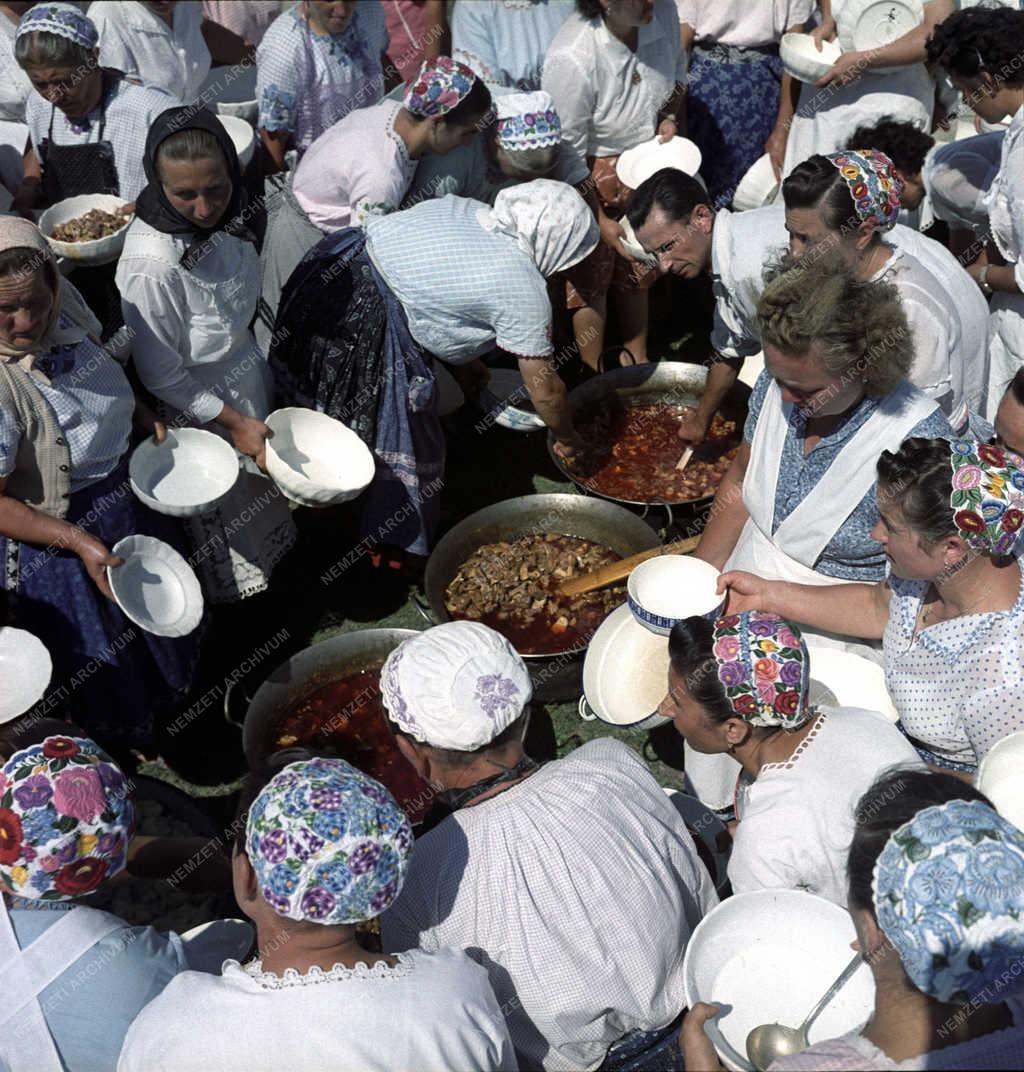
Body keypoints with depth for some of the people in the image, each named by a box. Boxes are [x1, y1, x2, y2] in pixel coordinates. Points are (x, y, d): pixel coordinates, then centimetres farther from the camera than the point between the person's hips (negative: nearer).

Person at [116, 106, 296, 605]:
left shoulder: (222, 215, -15)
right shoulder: (151, 268, -36)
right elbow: (162, 376, -24)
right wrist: (234, 421, -18)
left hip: (250, 372, 6)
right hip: (202, 408, -6)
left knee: (267, 480, 29)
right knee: (232, 516, 19)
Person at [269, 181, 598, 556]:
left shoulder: (462, 208, 11)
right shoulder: (523, 287, -9)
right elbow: (543, 386, -2)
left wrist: (461, 361, 31)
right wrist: (566, 438, 15)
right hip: (369, 335, -8)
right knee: (405, 454, 12)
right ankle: (401, 552, 31)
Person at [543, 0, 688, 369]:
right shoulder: (571, 58, -35)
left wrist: (669, 116, -12)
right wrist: (599, 220, -18)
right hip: (591, 178, -6)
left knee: (637, 269, 23)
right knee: (592, 280, 12)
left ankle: (637, 359, 46)